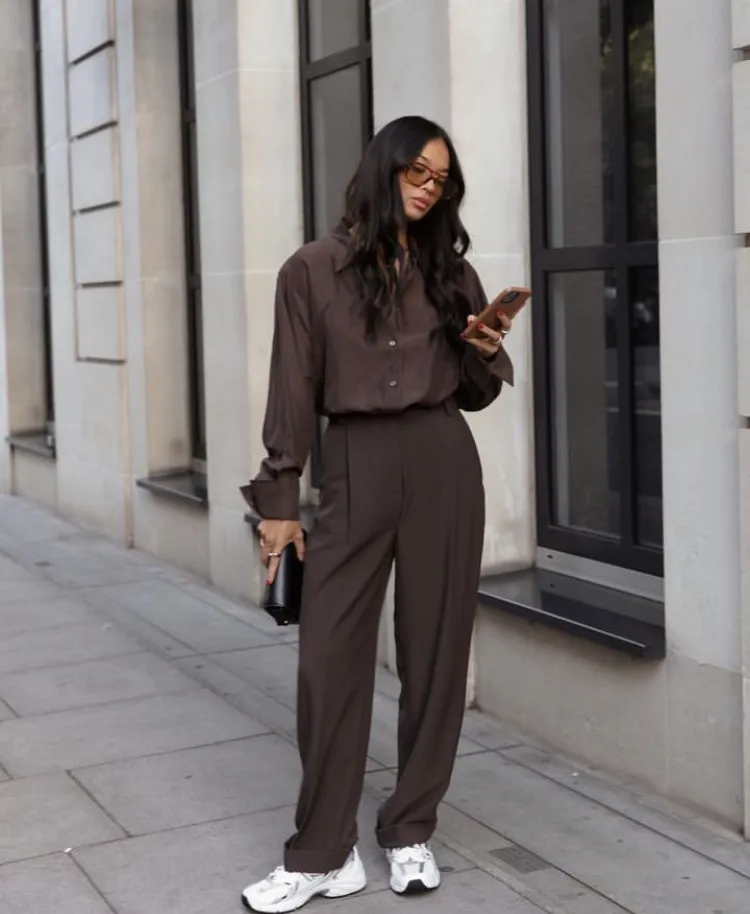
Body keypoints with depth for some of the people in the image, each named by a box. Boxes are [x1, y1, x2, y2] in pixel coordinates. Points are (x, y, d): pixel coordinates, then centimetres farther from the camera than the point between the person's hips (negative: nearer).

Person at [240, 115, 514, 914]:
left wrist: (488, 352, -7)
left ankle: (411, 834, 19)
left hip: (443, 466, 2)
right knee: (330, 656, -3)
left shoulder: (451, 271, 10)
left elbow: (476, 394, 15)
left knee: (435, 648, 6)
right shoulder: (314, 270, 2)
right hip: (355, 467, -2)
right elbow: (294, 390, 0)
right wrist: (279, 499, -3)